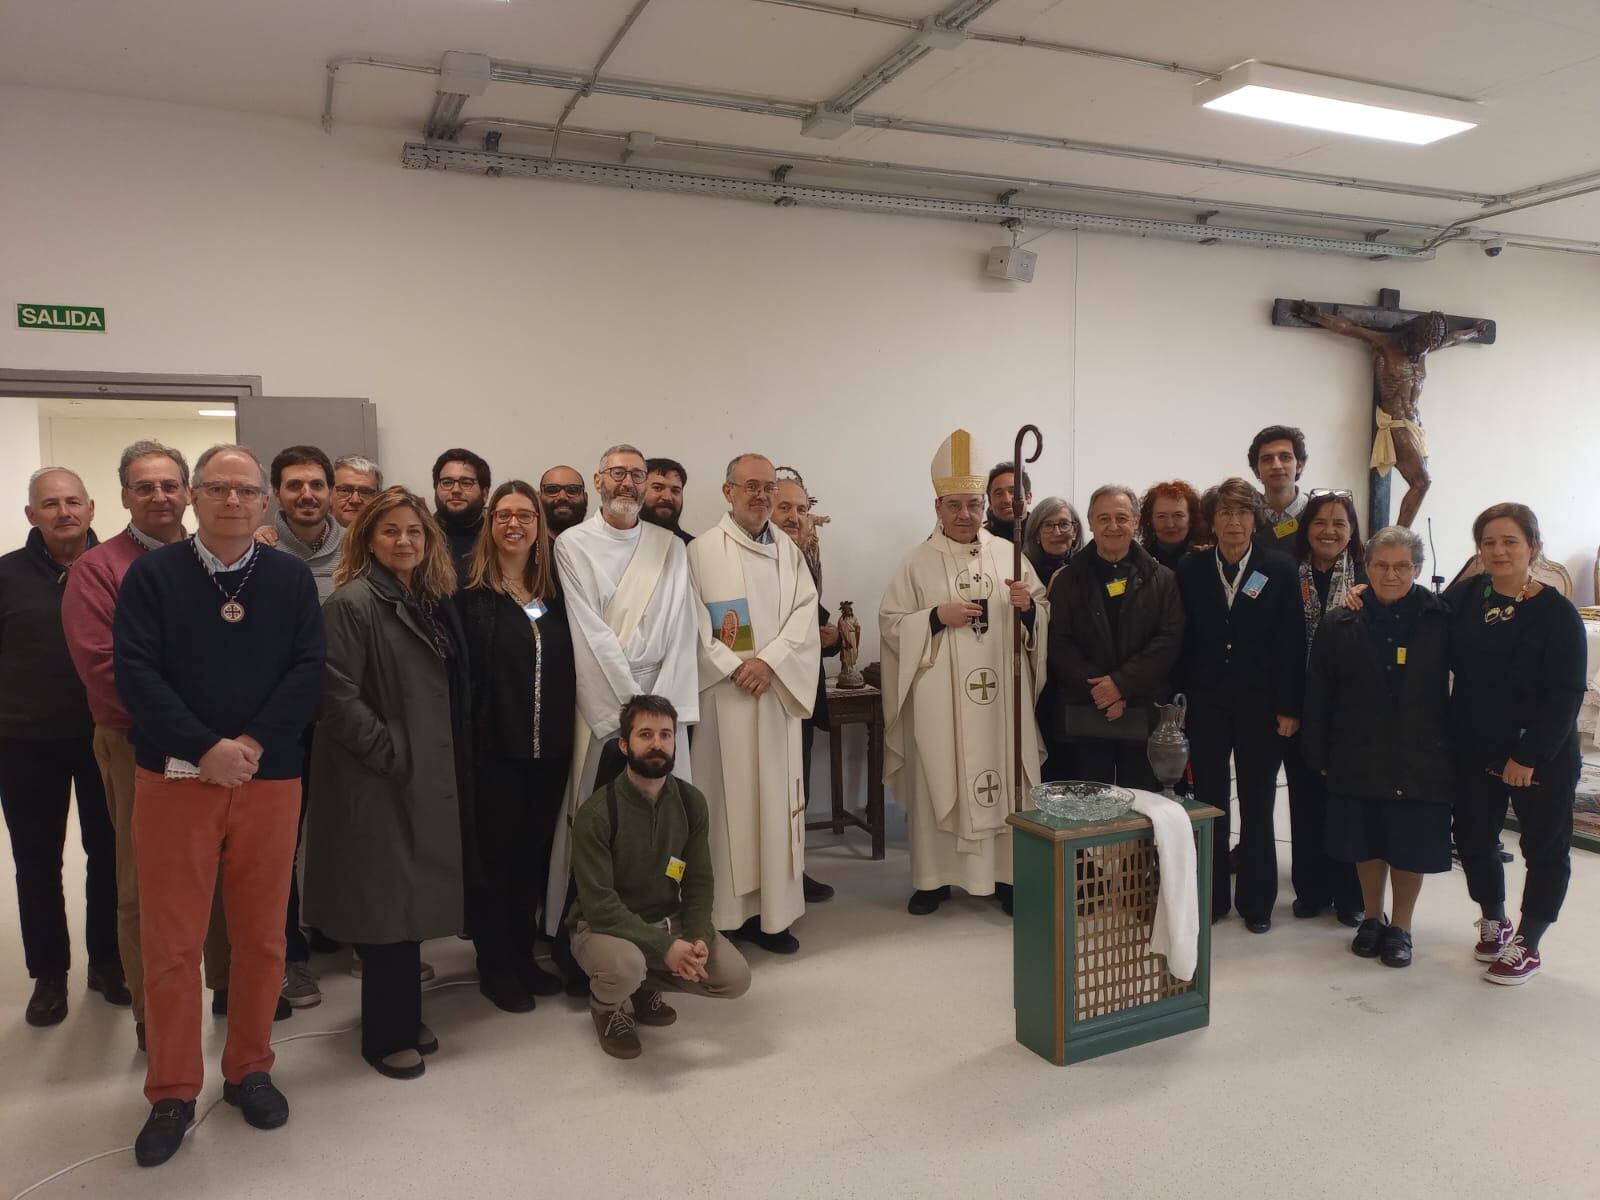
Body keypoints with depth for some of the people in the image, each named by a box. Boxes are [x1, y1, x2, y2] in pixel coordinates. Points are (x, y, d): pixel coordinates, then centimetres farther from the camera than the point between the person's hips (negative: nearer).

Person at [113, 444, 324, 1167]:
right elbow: (135, 671, -8)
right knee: (170, 941, 4)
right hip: (173, 777, -1)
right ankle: (172, 1092, 20)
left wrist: (253, 743, -15)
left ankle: (249, 1068, 27)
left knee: (262, 934, 9)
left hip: (270, 780, 1)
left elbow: (308, 672, -2)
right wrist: (206, 749, -17)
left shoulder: (292, 579, 5)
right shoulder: (151, 575, 1)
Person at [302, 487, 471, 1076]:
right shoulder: (352, 603, -13)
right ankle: (387, 1036, 17)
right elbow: (337, 695, -20)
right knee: (388, 903, 2)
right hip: (379, 780, -7)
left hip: (431, 778, 8)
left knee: (413, 897, 16)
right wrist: (390, 753, -18)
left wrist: (450, 768, 10)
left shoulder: (434, 603, 11)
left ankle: (404, 1017, 30)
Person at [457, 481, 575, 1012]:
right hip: (494, 748, -4)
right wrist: (466, 741, -14)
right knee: (494, 854, 6)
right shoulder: (470, 591, -5)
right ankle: (494, 967, 21)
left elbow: (567, 666, 12)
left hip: (549, 747, 5)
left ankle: (523, 956, 29)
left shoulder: (554, 589, 9)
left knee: (535, 854, 13)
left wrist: (565, 732, 5)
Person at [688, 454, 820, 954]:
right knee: (726, 796, 0)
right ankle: (724, 912, 9)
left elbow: (805, 615, 2)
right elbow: (692, 623, -6)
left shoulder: (790, 552, 11)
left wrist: (769, 661, -12)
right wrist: (734, 668, -13)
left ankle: (772, 912, 13)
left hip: (778, 693, 4)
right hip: (721, 693, -4)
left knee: (776, 797, 5)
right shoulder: (703, 551, -1)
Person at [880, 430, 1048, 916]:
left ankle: (1005, 872, 19)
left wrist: (1028, 606, -12)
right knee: (937, 780, 2)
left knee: (1005, 779, 5)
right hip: (940, 697, -2)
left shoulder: (1008, 553, 7)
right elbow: (890, 623, -1)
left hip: (1000, 693, 2)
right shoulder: (918, 562, 1)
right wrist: (937, 616, -15)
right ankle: (933, 877, 15)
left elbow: (1043, 617, 10)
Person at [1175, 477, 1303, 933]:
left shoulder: (1280, 570, -2)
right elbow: (1181, 640, 1)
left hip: (1260, 705, -1)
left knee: (1257, 807, 9)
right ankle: (1211, 896, 21)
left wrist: (1289, 707, -8)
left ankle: (1256, 900, 21)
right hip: (1206, 704, 1)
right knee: (1208, 804, 8)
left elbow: (1292, 643, -4)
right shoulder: (1190, 570, 2)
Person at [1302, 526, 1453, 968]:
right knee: (1367, 842, 13)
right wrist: (1318, 755, -1)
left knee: (1411, 845, 8)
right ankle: (1372, 918, 33)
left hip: (1420, 758, -1)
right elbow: (1317, 694, 0)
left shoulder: (1441, 620, -6)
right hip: (1359, 757, 2)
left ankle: (1400, 927, 26)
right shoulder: (1341, 622, -2)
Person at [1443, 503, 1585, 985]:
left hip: (1541, 757, -4)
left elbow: (1565, 694, -15)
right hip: (1474, 751, 4)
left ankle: (1527, 944, 26)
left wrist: (1529, 756, -18)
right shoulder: (1465, 596, 0)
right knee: (1473, 838, 13)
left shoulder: (1556, 613, -14)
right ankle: (1493, 920, 37)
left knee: (1545, 849, 10)